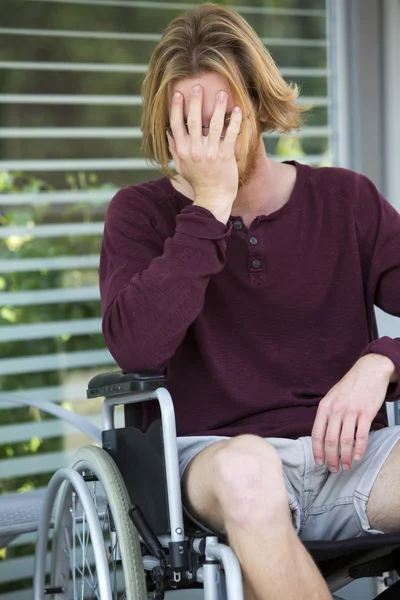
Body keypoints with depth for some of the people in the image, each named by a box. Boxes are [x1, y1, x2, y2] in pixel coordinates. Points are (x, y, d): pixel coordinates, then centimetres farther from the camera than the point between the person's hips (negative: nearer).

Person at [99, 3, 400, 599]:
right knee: (247, 467, -38)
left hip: (343, 453, 2)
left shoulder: (346, 199, 10)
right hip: (210, 455, -1)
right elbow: (136, 348, -13)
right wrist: (209, 208, -12)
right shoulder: (143, 212, 6)